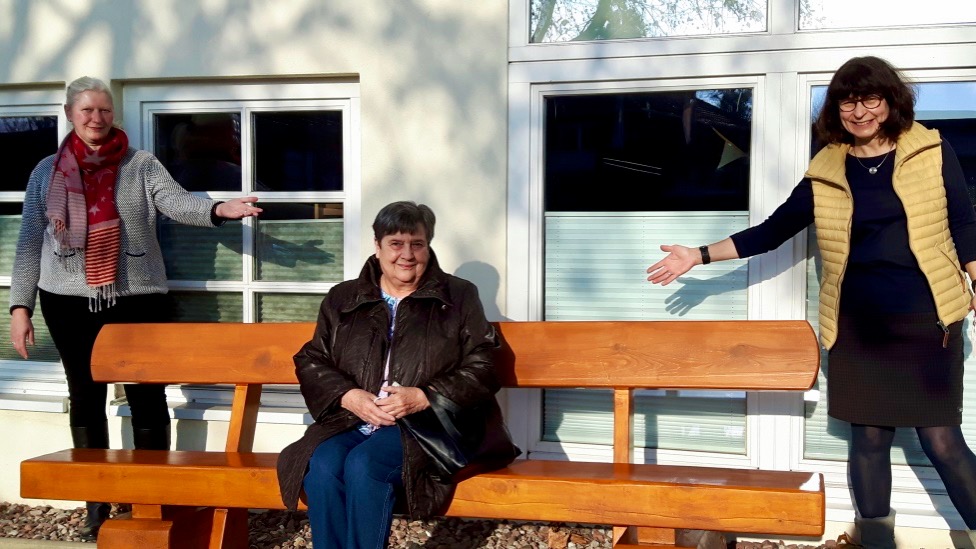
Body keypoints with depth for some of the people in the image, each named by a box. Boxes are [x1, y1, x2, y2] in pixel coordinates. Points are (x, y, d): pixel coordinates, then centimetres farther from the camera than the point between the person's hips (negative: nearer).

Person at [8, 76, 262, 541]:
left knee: (147, 396, 0)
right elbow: (30, 241, 8)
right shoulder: (47, 172, 8)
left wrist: (217, 210, -33)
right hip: (69, 301, 2)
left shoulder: (141, 166, 3)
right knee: (85, 397, 9)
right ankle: (96, 504, 19)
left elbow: (177, 201, -12)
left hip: (136, 297, -1)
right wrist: (20, 305, 2)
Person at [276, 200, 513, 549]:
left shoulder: (459, 297, 9)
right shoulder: (342, 298, 17)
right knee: (322, 466, -29)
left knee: (364, 465, -32)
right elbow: (311, 362, 13)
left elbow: (481, 370, 1)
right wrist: (348, 396, -8)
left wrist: (422, 397, -14)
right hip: (350, 421, 3)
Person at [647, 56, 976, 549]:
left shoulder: (932, 151, 1)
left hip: (926, 320, -2)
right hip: (859, 327, 2)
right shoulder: (825, 173, 4)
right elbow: (770, 232, 10)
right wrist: (699, 255, 5)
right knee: (869, 436, 8)